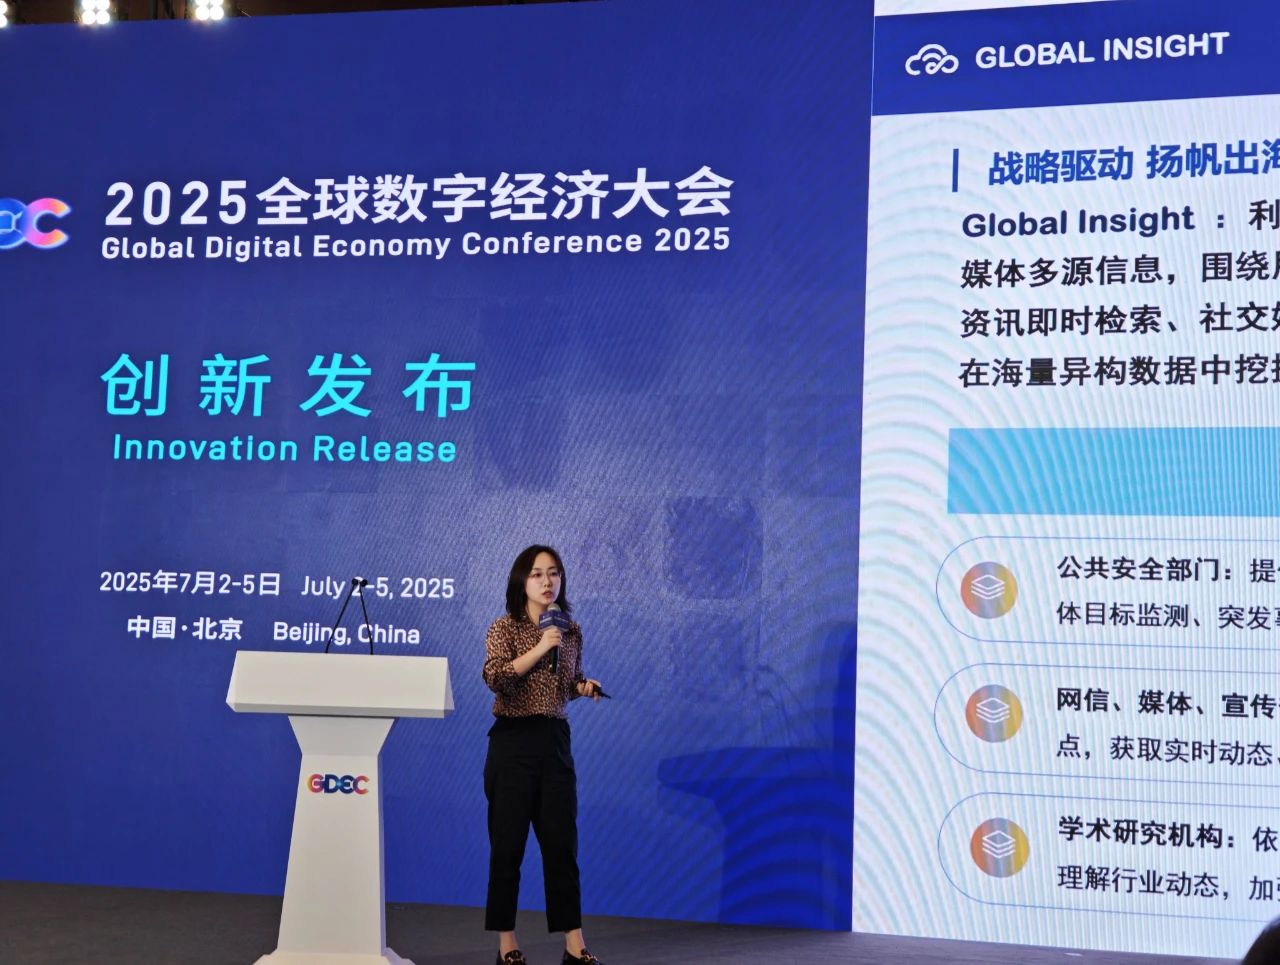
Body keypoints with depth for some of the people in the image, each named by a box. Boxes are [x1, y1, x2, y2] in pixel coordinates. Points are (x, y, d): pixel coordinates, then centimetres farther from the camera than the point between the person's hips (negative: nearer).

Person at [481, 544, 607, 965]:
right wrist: (539, 649, -24)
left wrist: (584, 688, 1)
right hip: (513, 742, -4)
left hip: (556, 741, 4)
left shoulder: (571, 631, 9)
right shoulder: (505, 627, -4)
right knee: (507, 844, 0)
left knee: (562, 844, 3)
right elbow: (493, 677, -20)